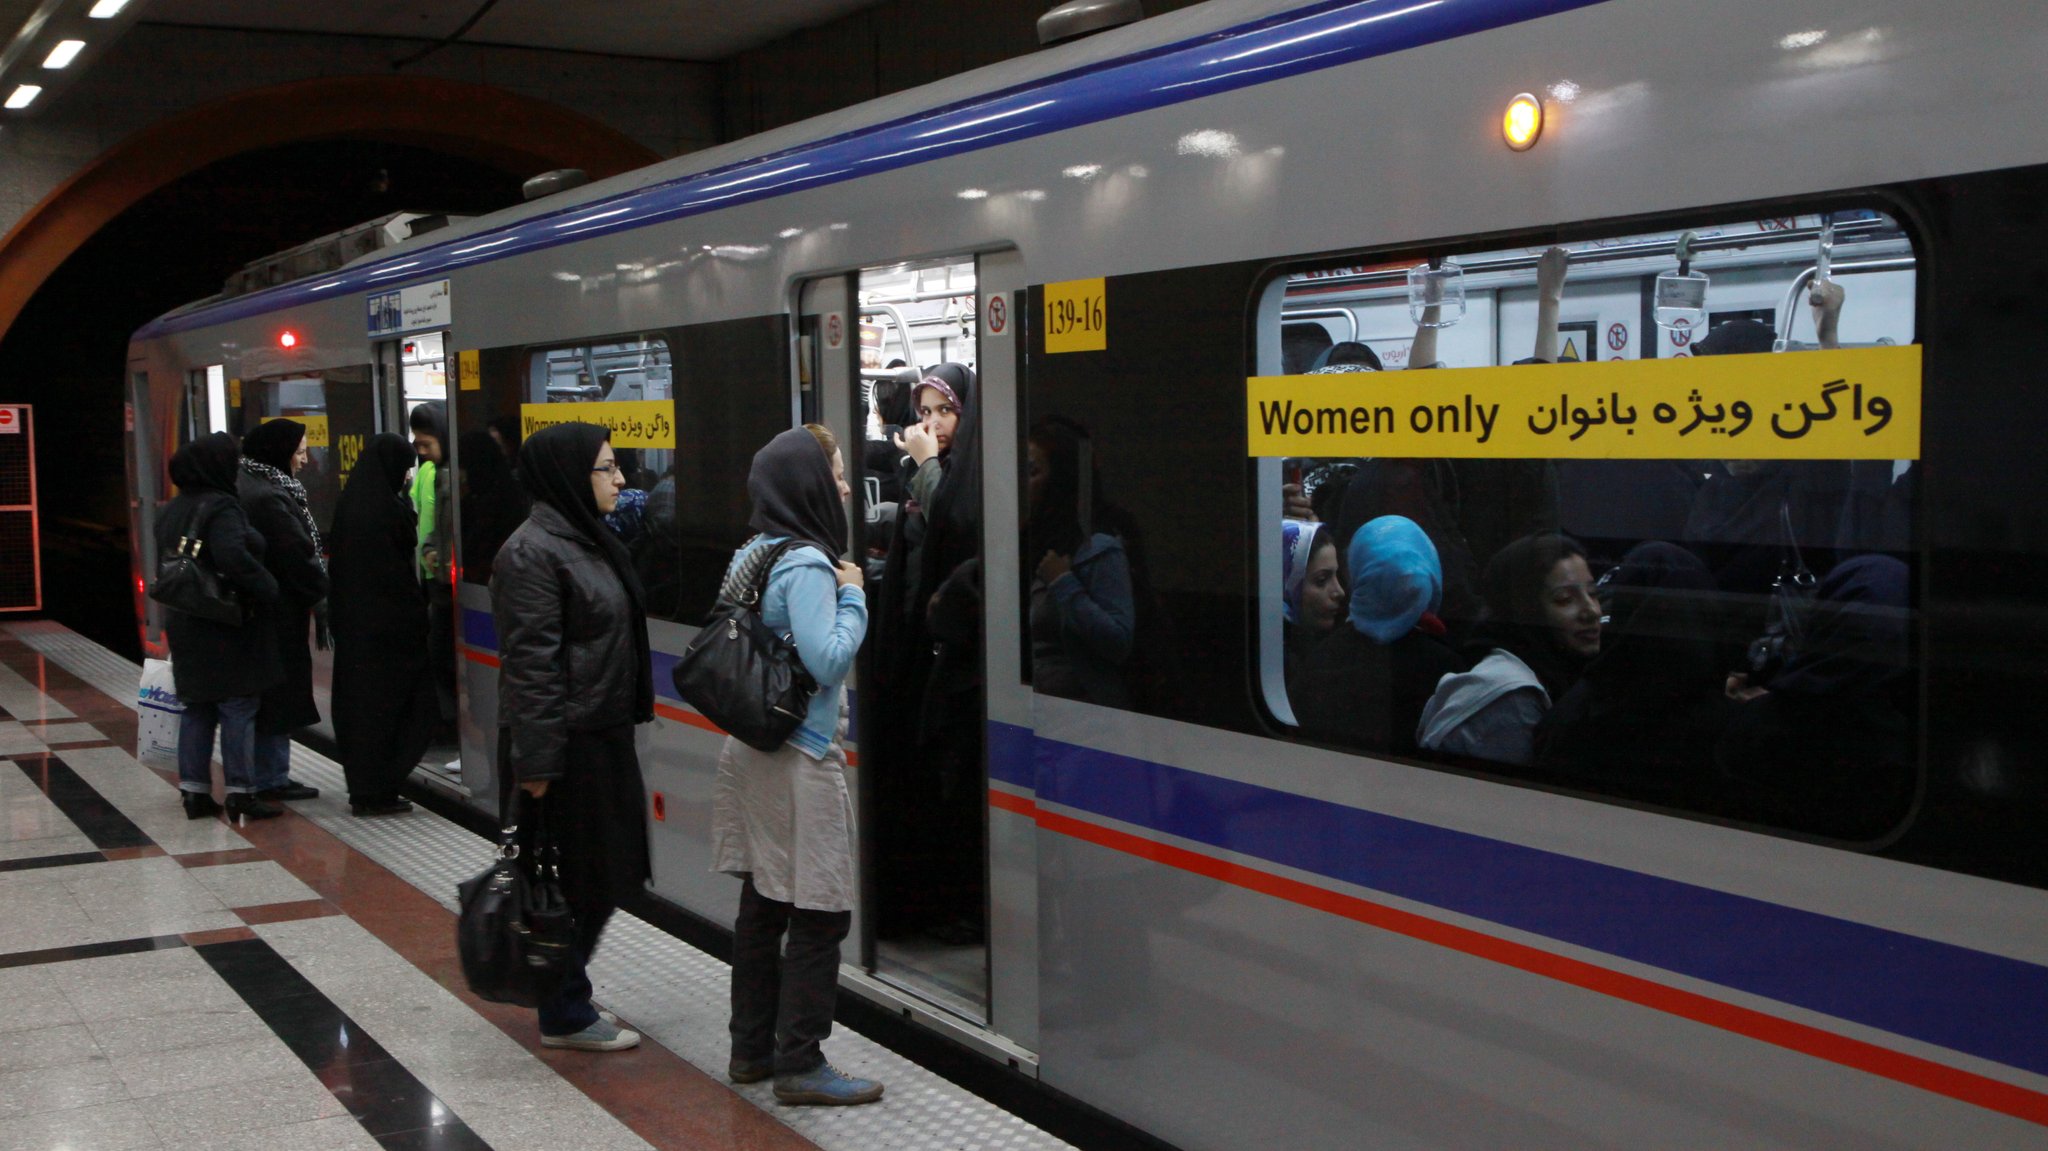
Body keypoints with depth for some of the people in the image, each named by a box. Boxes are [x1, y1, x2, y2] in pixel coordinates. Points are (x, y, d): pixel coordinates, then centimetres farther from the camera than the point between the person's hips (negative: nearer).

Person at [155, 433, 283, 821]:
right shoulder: (220, 507, -16)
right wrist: (266, 588, -17)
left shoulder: (171, 511, 12)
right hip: (228, 625, -8)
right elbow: (232, 556, -29)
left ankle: (195, 791, 15)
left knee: (197, 708, 13)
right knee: (238, 707, -2)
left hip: (185, 623, 8)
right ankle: (241, 793, -1)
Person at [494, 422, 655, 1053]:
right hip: (568, 742, -10)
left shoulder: (588, 540, 14)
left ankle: (565, 999, 27)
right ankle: (564, 1017, 12)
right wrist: (536, 761, -22)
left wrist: (626, 718, 23)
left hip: (602, 735, 10)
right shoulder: (533, 551, -16)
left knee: (601, 875, 15)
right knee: (579, 880, -1)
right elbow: (531, 663, -20)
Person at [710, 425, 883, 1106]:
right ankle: (799, 1063, 3)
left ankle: (752, 1049, 24)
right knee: (820, 913, -2)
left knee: (763, 903, 16)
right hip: (800, 761, -10)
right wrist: (853, 596, -10)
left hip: (754, 753, 10)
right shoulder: (806, 564, -18)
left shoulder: (754, 555, 11)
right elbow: (828, 661, -24)